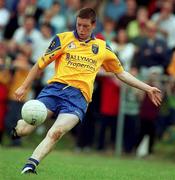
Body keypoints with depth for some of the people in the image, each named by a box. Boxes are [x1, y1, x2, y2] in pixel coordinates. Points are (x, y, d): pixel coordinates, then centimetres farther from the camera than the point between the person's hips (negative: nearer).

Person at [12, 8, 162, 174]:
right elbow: (41, 64, 16)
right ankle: (18, 127, 22)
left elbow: (121, 73, 29)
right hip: (55, 87, 0)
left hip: (79, 96, 0)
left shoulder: (102, 48, 19)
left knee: (56, 132, -29)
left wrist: (147, 88, 26)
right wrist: (23, 87, 13)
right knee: (23, 129, -14)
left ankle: (30, 166, -32)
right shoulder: (63, 39, 12)